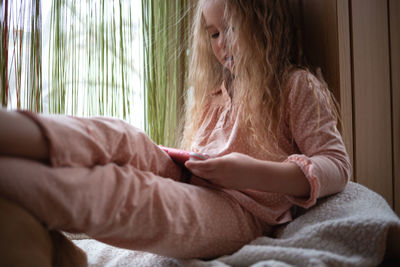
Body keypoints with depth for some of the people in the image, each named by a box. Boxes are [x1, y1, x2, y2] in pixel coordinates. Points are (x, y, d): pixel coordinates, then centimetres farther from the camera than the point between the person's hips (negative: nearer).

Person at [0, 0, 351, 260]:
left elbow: (337, 165, -5)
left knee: (125, 190, -34)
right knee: (122, 139, -24)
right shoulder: (211, 93, 27)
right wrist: (174, 163, 7)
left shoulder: (296, 86, 7)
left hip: (240, 210, -6)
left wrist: (255, 173, -18)